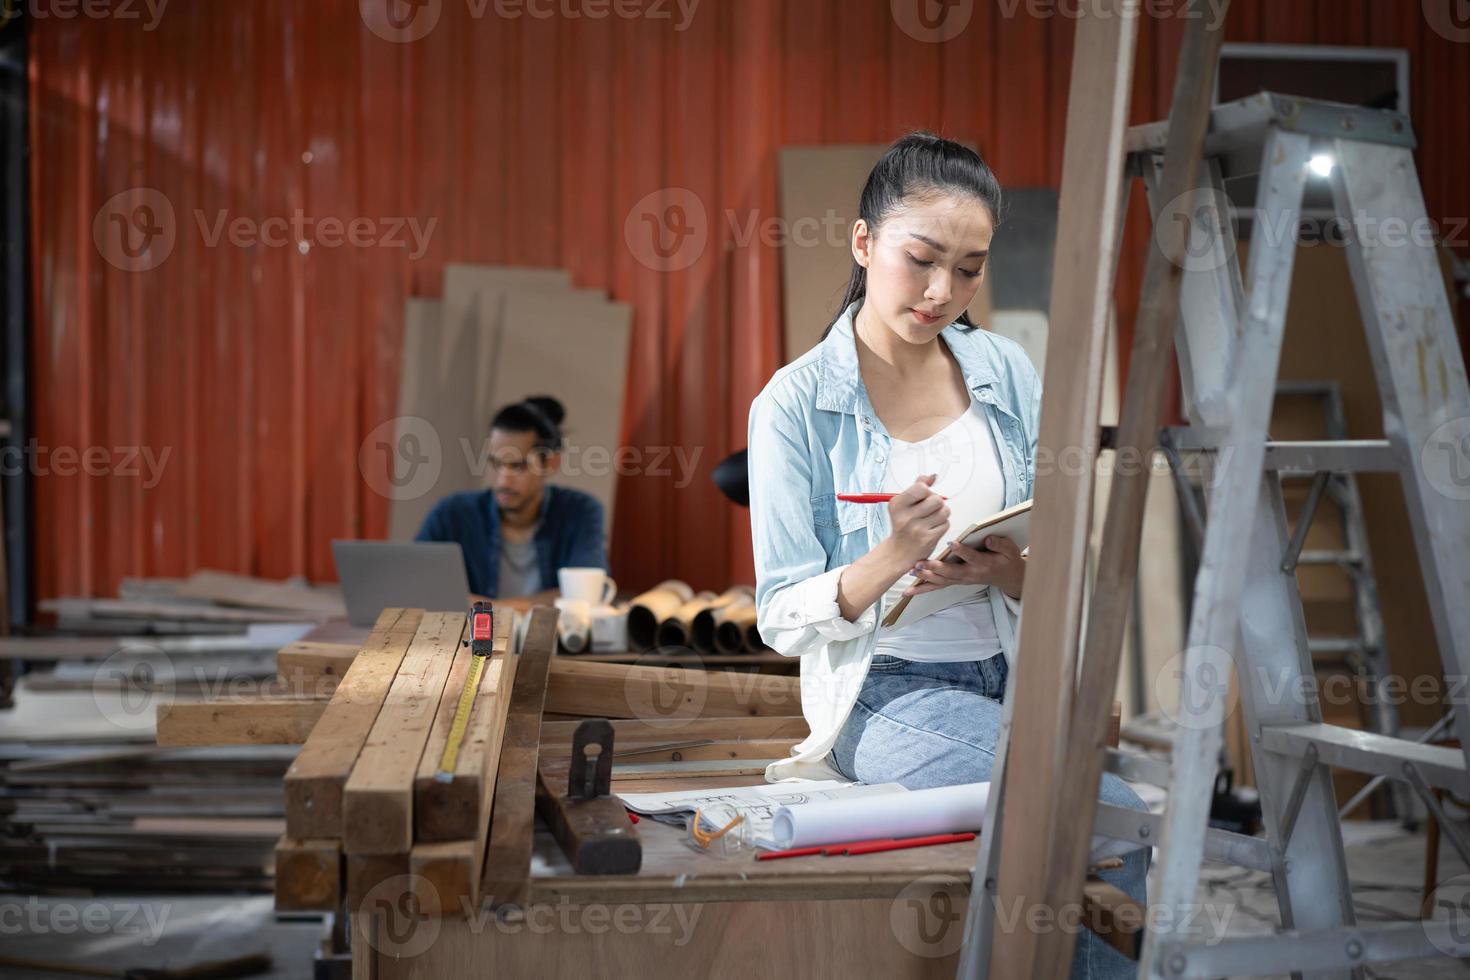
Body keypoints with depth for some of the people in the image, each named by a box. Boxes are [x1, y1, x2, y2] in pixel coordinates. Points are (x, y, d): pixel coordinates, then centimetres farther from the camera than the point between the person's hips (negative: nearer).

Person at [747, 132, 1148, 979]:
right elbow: (783, 619, -6)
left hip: (1016, 680, 4)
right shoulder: (798, 402, -5)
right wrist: (893, 557, -24)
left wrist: (1008, 571, -14)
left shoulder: (1006, 372, 7)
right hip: (889, 693, -4)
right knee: (1115, 819, -26)